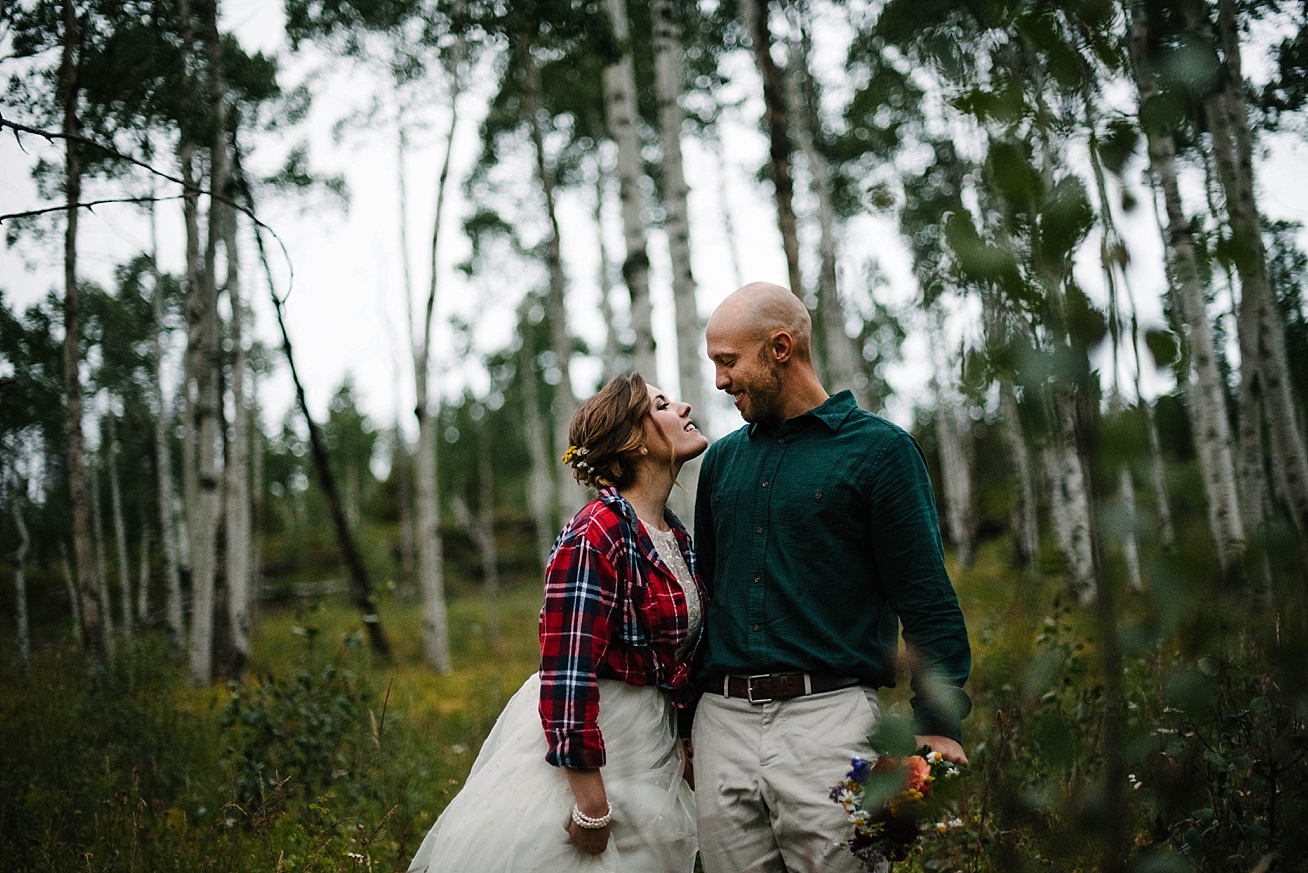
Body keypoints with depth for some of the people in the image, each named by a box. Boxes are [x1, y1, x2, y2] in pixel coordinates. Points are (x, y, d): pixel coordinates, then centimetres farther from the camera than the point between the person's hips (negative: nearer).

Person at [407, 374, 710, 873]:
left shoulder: (674, 533, 7)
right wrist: (591, 806, -22)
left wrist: (683, 745, 17)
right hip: (582, 751, -8)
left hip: (654, 751, 8)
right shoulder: (595, 536, -21)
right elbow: (567, 673, -24)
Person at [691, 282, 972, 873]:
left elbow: (927, 602, -4)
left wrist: (938, 726, -12)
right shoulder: (721, 460, 15)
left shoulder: (878, 449, -1)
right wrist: (685, 720, 18)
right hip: (722, 720, 5)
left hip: (828, 716, -5)